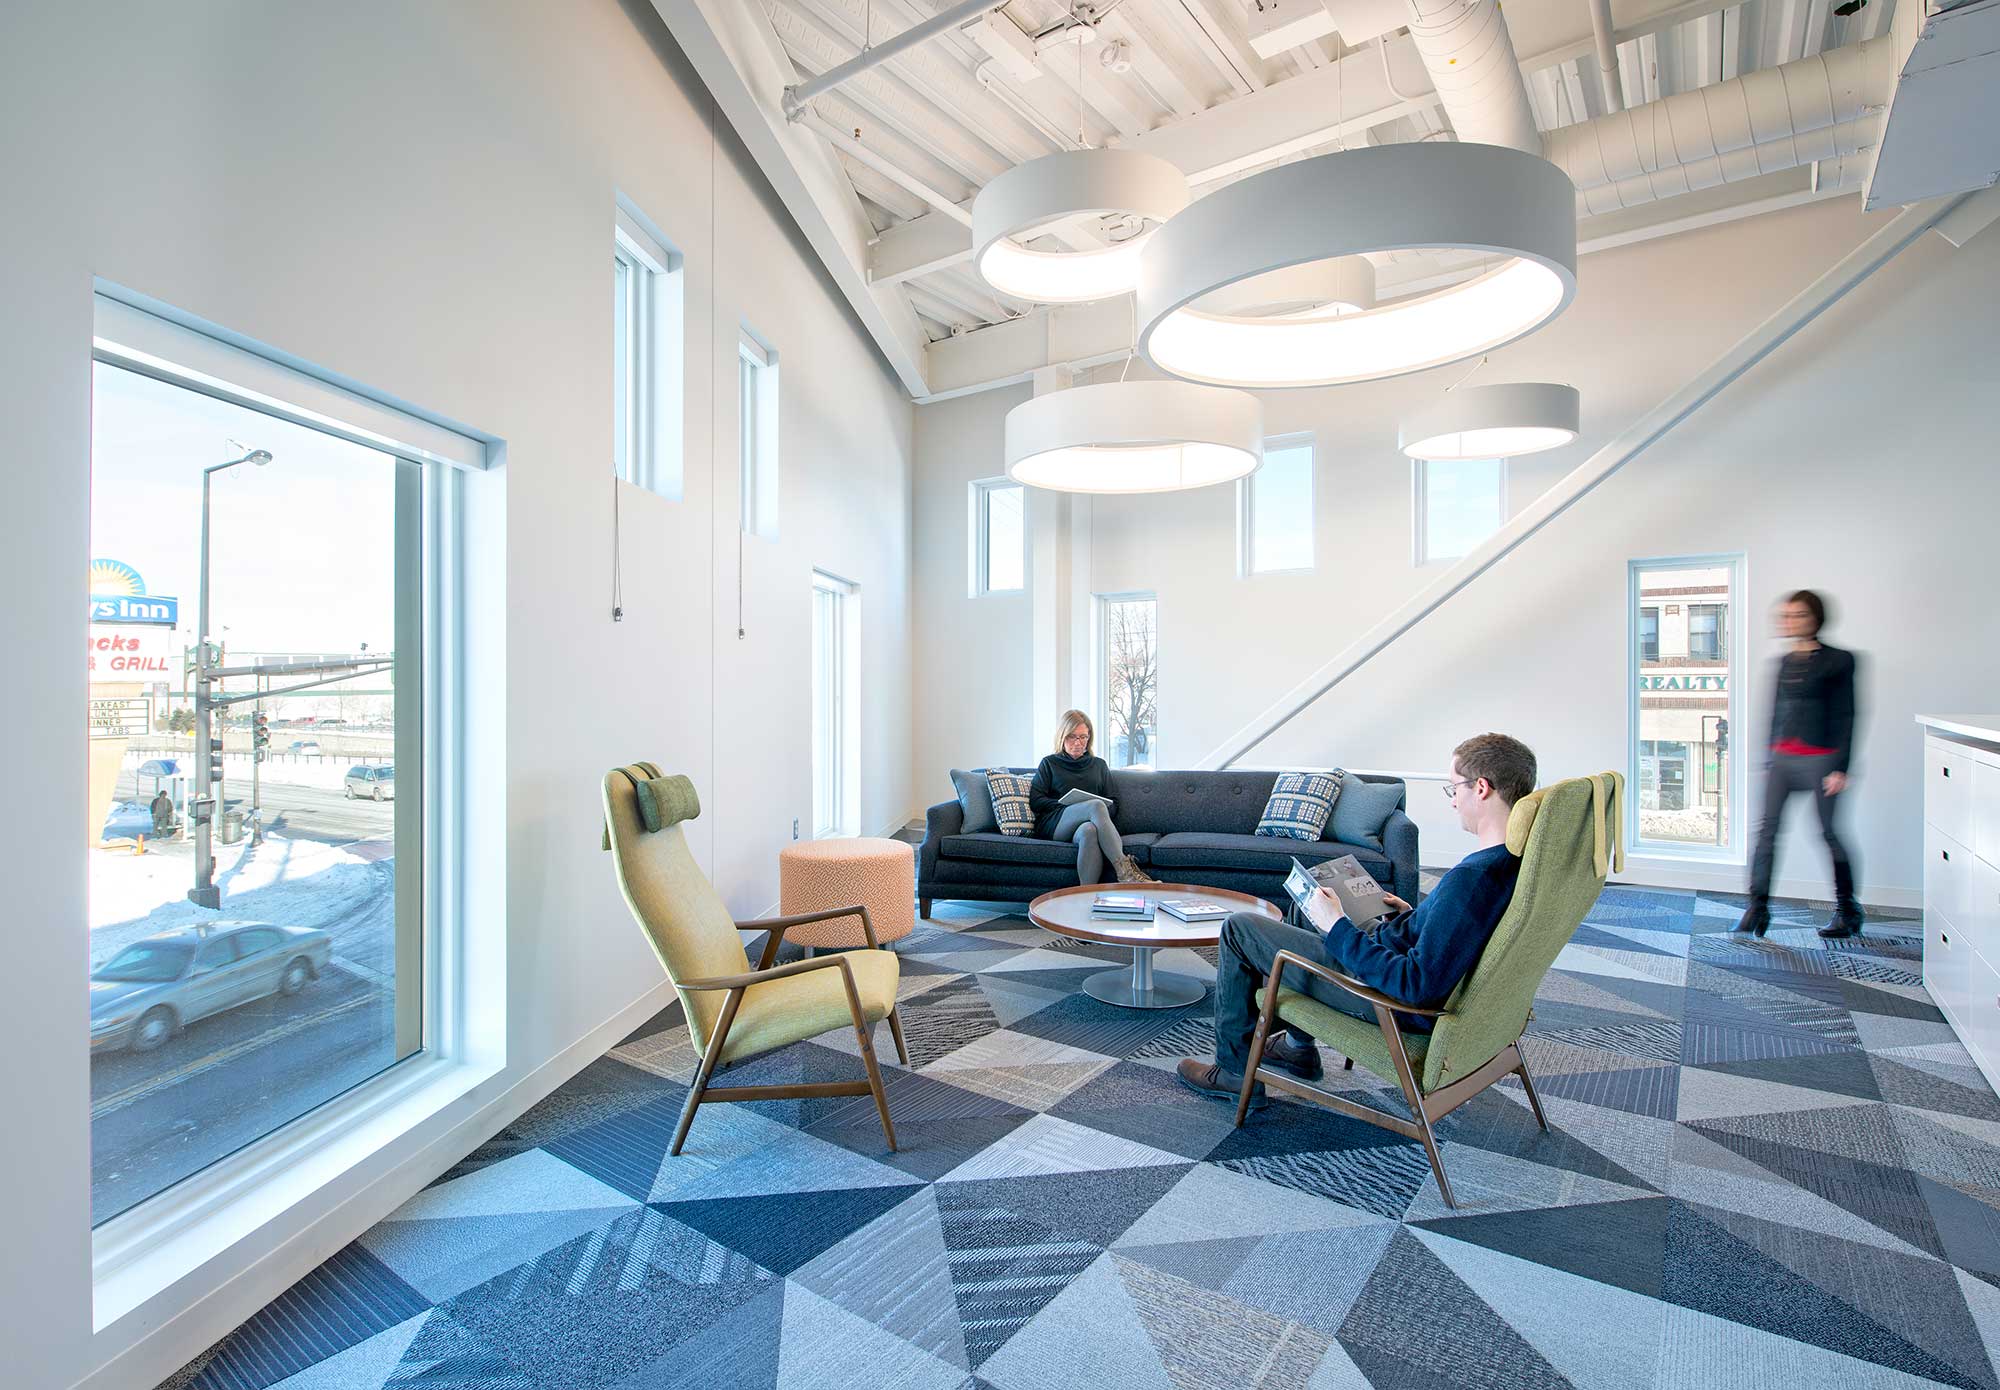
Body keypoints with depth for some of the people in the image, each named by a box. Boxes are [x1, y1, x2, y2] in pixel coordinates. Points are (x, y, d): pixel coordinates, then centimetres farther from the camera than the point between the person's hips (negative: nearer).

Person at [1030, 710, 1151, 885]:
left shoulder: (1099, 765, 27)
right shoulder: (1049, 763, 18)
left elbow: (1111, 804, 21)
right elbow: (1035, 802, 7)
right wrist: (1066, 804, -8)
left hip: (1088, 822, 2)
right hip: (1054, 825, -2)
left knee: (1089, 831, -40)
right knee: (1096, 806, -35)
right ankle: (1125, 871, -45)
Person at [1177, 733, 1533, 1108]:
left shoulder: (1472, 878, -35)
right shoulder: (1521, 860, -5)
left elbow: (1417, 986, -34)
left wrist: (1339, 927, -26)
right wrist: (1412, 915, 9)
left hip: (1391, 1000, -9)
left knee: (1238, 928, 0)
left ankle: (1237, 1073, 16)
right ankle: (1298, 1048, 38)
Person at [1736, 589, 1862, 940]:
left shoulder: (1837, 661, -4)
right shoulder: (1785, 663, 13)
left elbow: (1844, 717, -7)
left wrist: (1839, 768, -11)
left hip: (1819, 757, -5)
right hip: (1782, 757, 5)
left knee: (1828, 832, 3)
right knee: (1766, 829, -3)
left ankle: (1848, 910, 19)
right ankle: (1758, 906, -4)